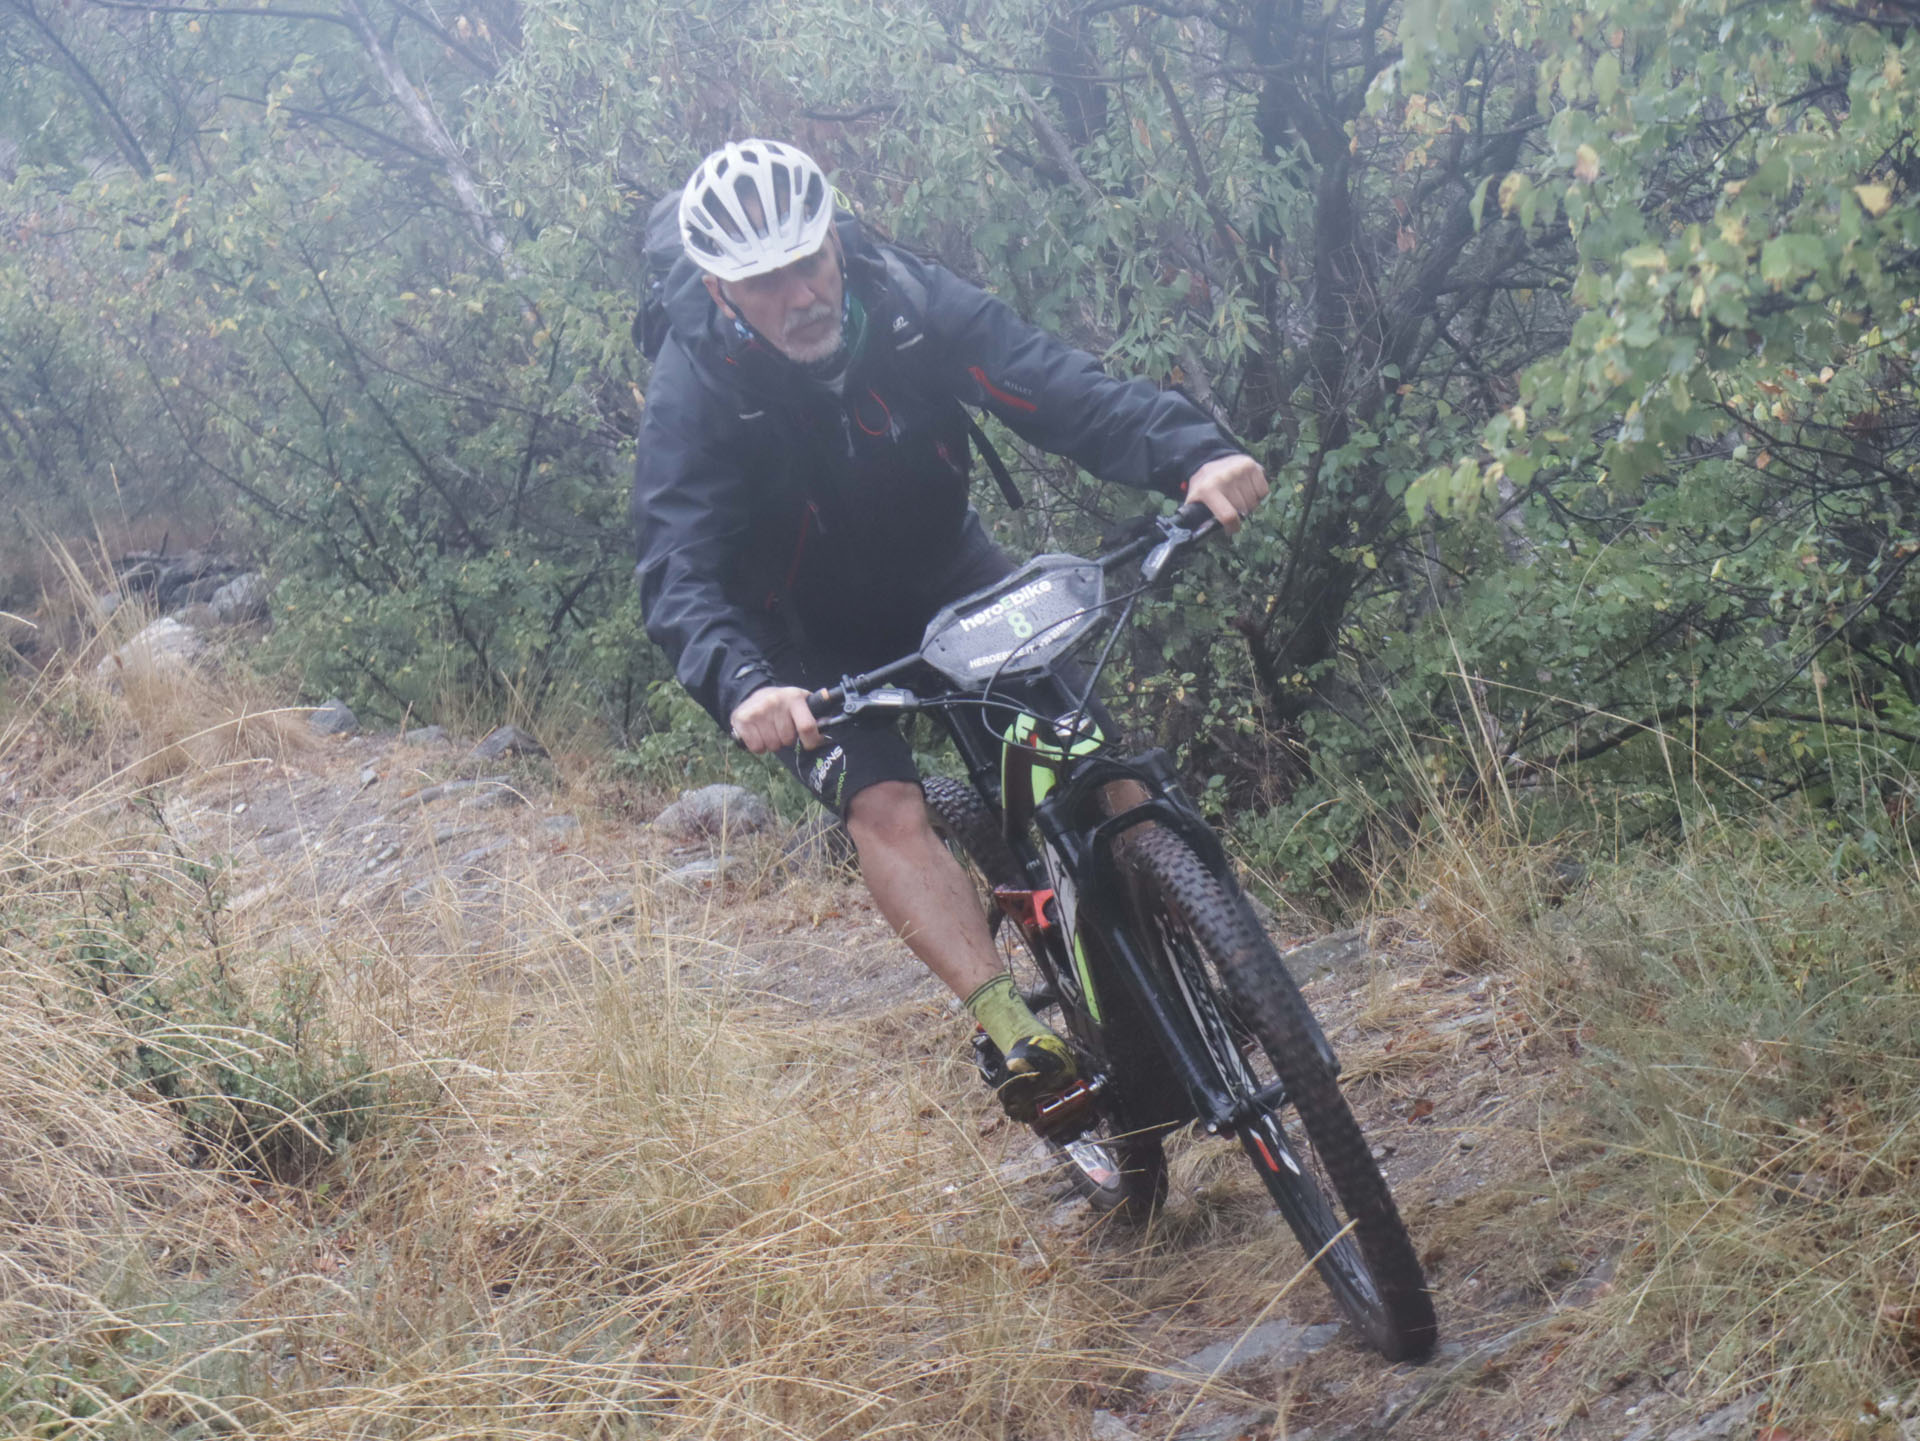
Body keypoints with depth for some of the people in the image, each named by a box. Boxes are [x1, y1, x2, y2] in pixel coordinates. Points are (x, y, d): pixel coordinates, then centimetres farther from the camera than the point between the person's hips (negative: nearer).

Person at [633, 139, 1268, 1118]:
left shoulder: (908, 302, -21)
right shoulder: (695, 395, -28)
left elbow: (1054, 387, -33)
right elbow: (680, 574, -39)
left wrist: (1193, 453, -51)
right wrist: (742, 686, -60)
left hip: (947, 578, 3)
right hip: (812, 644, -3)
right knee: (885, 808, -25)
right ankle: (1010, 1033, -31)